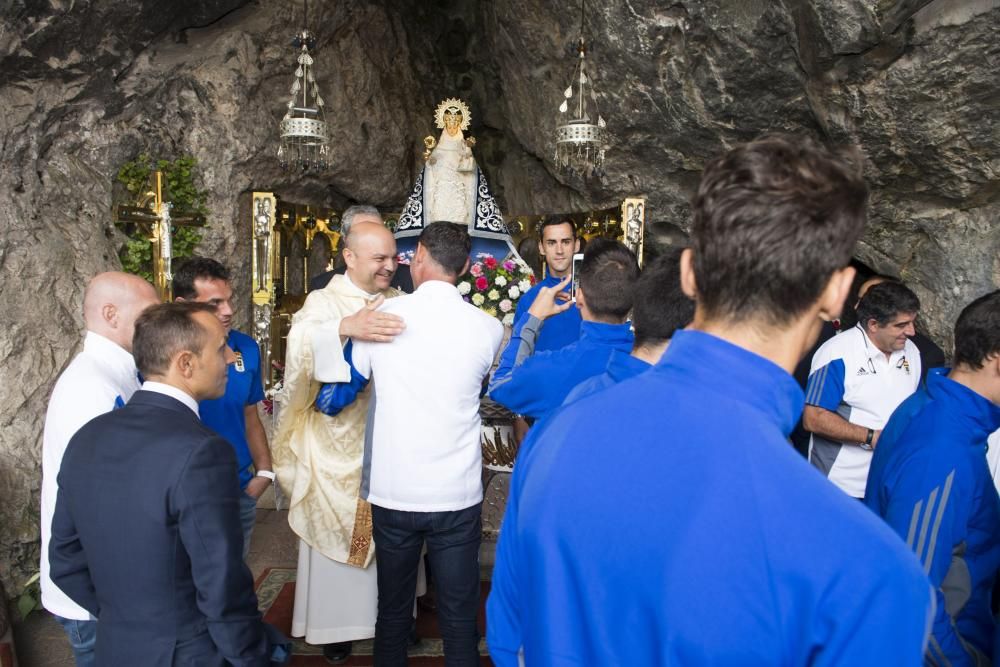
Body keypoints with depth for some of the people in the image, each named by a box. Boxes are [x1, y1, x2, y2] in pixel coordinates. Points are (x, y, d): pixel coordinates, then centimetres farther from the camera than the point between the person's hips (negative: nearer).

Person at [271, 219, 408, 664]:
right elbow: (300, 343, -26)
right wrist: (345, 327, -44)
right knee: (336, 532, 7)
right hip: (336, 441, -2)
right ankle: (338, 622, 24)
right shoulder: (323, 302, -5)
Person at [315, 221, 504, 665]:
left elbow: (332, 400, 2)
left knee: (392, 610, 18)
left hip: (391, 492, 1)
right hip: (457, 496, -1)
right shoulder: (487, 329, -6)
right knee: (459, 616, 12)